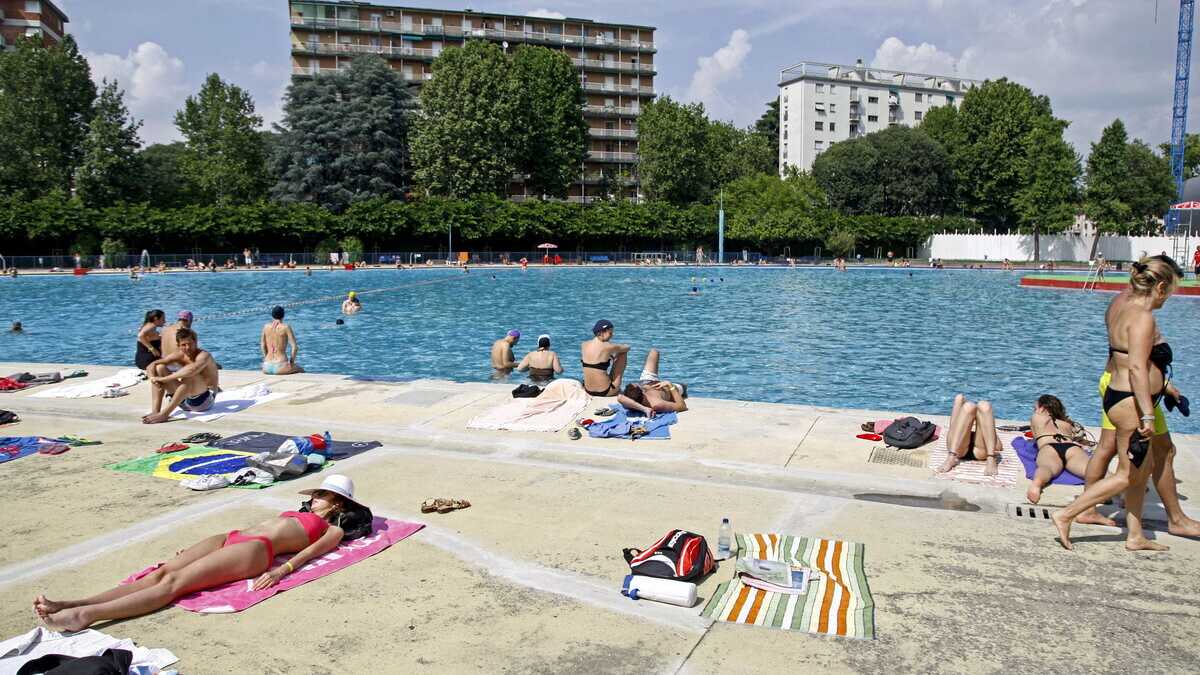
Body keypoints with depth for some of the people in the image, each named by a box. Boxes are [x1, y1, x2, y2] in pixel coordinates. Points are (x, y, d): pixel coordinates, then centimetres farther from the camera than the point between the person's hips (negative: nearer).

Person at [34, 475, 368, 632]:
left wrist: (282, 570, -26)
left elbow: (310, 551, -5)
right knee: (162, 572, -13)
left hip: (256, 549, -7)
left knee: (175, 582, -24)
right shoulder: (299, 514, 38)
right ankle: (70, 604, -25)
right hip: (232, 538, 7)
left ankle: (84, 616, -39)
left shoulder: (333, 529, 14)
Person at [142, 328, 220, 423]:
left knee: (190, 373, -33)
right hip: (184, 401, 7)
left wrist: (163, 379, -33)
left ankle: (165, 413, -32)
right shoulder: (179, 356, 2)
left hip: (205, 400, -7)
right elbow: (151, 366, -1)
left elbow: (192, 370, -40)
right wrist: (153, 378, -24)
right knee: (159, 368, -3)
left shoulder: (204, 355, -17)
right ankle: (155, 411, -17)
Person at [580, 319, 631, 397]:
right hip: (605, 392, -6)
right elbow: (627, 347, 4)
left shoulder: (583, 345, -2)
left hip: (588, 390, 6)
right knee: (623, 354, 10)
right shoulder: (608, 347, -16)